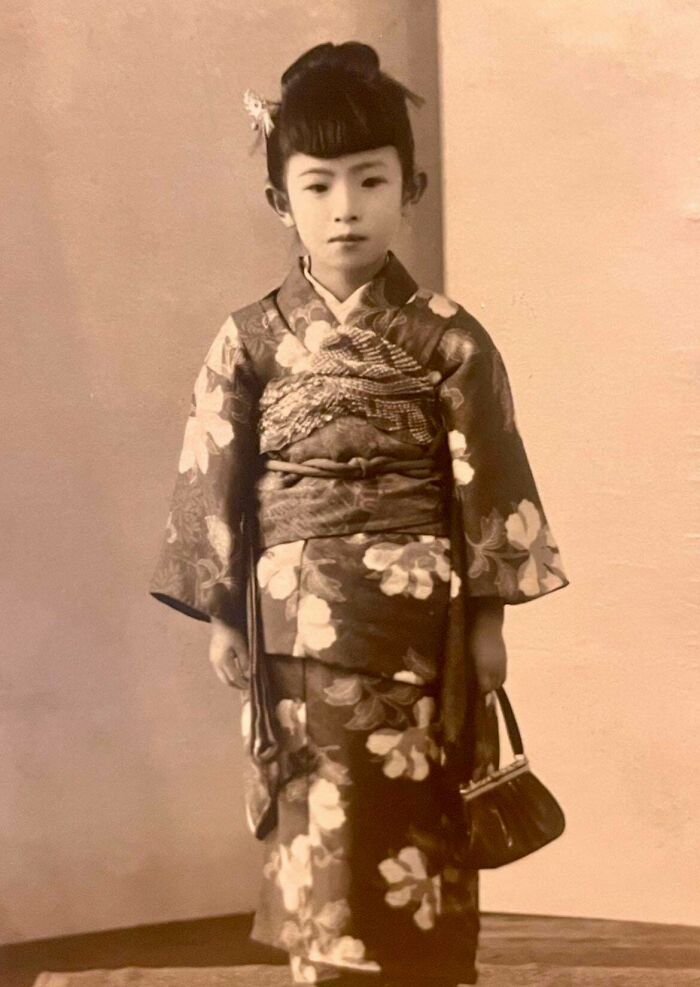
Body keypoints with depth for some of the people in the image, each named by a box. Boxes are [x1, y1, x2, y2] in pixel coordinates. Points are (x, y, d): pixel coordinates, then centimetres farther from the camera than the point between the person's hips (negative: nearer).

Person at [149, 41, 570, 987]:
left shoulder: (447, 337, -2)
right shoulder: (251, 340, 1)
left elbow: (486, 478, -1)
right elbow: (214, 482, 4)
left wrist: (488, 613, -2)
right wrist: (222, 614, 3)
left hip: (415, 623, -1)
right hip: (297, 629, 1)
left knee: (413, 834, 7)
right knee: (322, 841, 7)